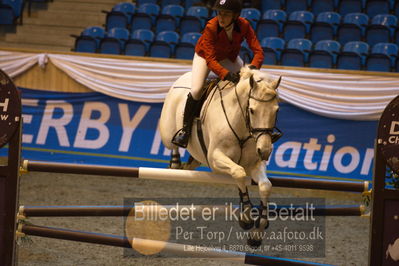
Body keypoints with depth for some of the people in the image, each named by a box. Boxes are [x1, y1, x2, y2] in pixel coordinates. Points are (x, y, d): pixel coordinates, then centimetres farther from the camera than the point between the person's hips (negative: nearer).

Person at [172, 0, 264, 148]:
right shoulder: (211, 27, -36)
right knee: (196, 90, -23)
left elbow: (258, 51, -28)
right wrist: (227, 75, -55)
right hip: (205, 55, -4)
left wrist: (252, 68, -49)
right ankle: (185, 129, -7)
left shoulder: (244, 26, -28)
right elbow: (210, 60, -39)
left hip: (230, 58, 4)